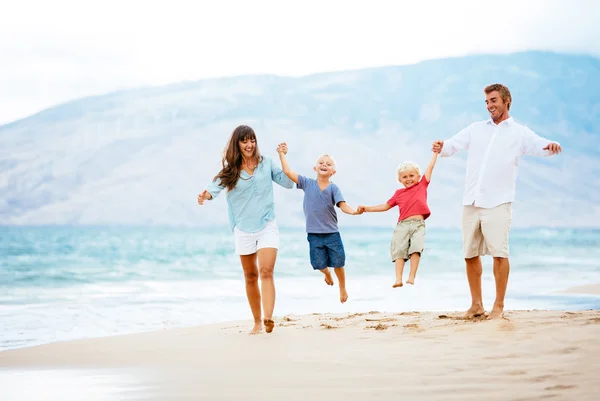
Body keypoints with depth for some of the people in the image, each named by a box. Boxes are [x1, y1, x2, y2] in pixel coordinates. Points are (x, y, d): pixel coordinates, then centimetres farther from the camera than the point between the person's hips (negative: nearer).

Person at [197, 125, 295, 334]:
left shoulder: (266, 163, 1)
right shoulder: (230, 169, -2)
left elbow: (288, 183, 2)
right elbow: (216, 185, -17)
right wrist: (206, 195, -40)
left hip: (267, 226, -1)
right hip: (243, 229, 1)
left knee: (266, 272, -19)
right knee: (251, 277, 11)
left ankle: (268, 318, -31)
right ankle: (257, 322, 23)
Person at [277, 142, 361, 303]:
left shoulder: (333, 188, -5)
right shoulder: (307, 183, -1)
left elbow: (342, 205, -17)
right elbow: (287, 172, -2)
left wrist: (354, 211, -36)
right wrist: (282, 154, -1)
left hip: (332, 233, -1)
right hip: (314, 234, 1)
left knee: (338, 263, 3)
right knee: (320, 264, 3)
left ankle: (342, 289, 28)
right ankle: (327, 273, 41)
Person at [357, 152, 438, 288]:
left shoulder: (422, 186, 16)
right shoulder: (399, 193, 20)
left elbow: (430, 167, 18)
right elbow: (386, 206, 26)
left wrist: (435, 152, 19)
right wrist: (367, 208, 22)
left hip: (418, 224, -2)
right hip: (402, 225, 2)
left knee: (416, 248, -19)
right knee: (399, 250, -11)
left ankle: (411, 277, -19)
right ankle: (398, 279, -17)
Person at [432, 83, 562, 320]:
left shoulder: (520, 133, 6)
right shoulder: (476, 129, 16)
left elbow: (539, 146, -9)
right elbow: (453, 145, 9)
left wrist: (550, 146, -33)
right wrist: (441, 148, -15)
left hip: (498, 203, -4)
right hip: (471, 201, 4)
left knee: (499, 253, -10)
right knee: (470, 254, 6)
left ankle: (499, 306, -2)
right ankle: (476, 304, 17)